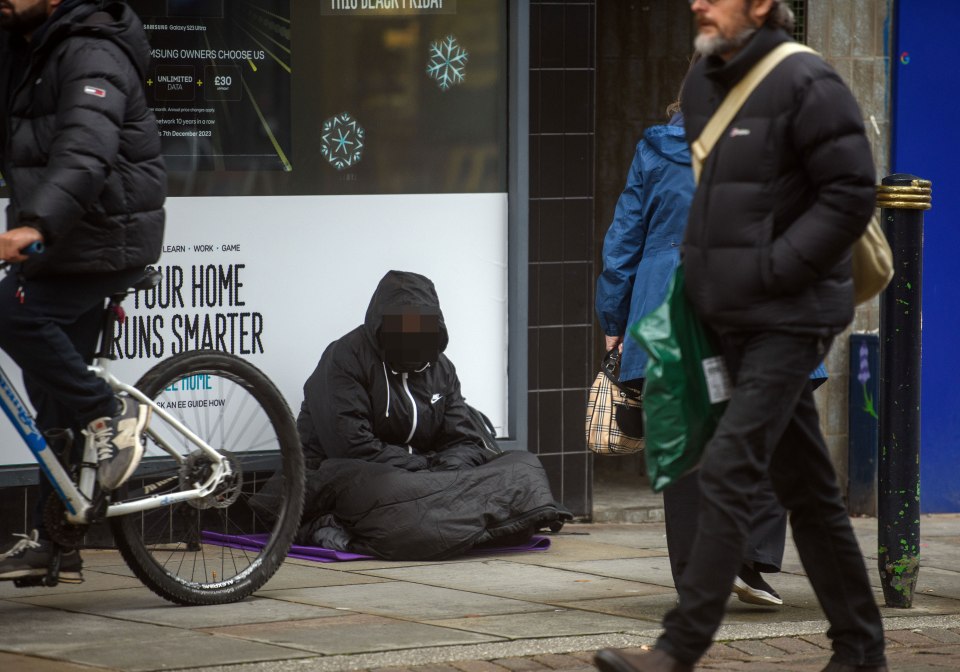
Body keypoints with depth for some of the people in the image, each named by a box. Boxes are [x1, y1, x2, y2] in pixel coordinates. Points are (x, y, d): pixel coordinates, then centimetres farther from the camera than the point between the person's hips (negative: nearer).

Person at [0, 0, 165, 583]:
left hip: (106, 239, -9)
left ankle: (110, 414, -11)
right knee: (55, 399, 8)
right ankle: (54, 543, 12)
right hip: (60, 241, 9)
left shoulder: (91, 54, -16)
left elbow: (85, 151, -32)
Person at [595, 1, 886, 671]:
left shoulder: (806, 83, -14)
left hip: (790, 319, -8)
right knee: (804, 483, 13)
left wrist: (769, 270, -18)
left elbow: (850, 195, -16)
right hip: (733, 317, 8)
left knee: (729, 470, -14)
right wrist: (698, 272, 12)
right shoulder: (702, 83, 11)